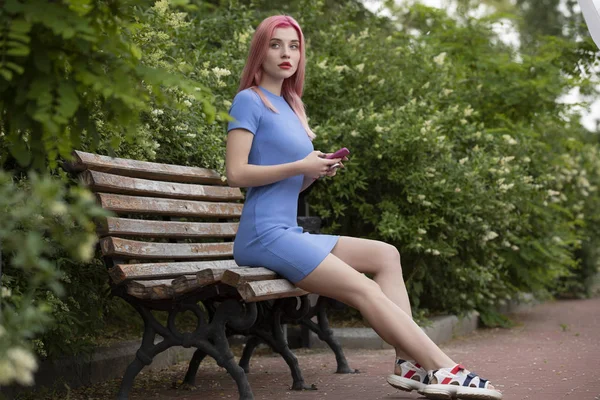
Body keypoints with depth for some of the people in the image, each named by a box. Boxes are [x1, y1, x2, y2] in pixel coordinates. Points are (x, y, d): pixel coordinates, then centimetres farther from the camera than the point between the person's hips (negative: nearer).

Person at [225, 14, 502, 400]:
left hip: (289, 233, 8)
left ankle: (411, 361, -13)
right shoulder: (250, 100, -2)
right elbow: (236, 173, -12)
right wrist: (300, 166, -14)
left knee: (386, 254, -1)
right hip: (263, 234, -8)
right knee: (364, 289, -19)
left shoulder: (290, 106, 21)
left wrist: (318, 172, 1)